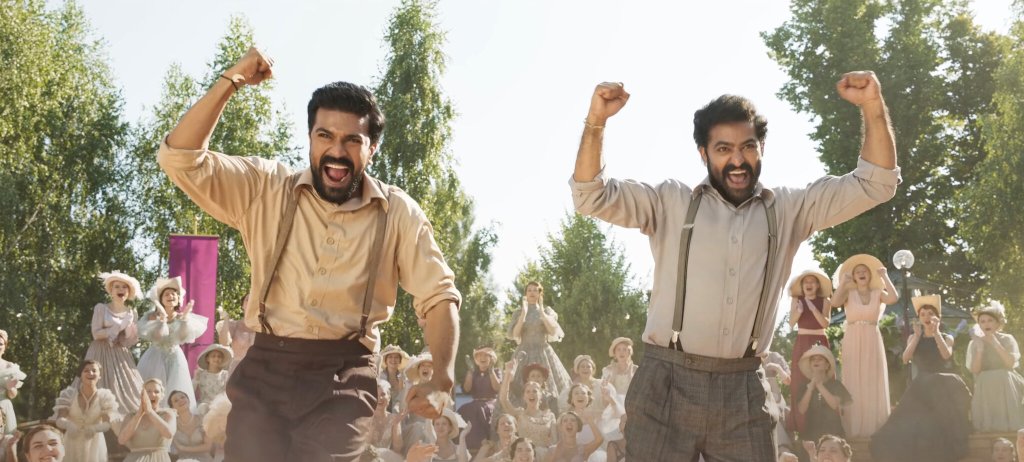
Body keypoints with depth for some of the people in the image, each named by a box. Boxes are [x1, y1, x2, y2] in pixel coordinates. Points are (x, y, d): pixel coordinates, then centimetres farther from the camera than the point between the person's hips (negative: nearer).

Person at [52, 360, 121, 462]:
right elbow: (59, 419, -12)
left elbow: (108, 423, -16)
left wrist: (95, 428, -38)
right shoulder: (69, 393, -6)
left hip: (94, 444, 0)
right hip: (72, 443, 0)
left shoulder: (105, 396, -8)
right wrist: (68, 425, -35)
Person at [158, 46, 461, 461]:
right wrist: (230, 82, -8)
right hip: (266, 367, 1)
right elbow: (180, 159, -2)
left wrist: (442, 380, -9)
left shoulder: (398, 214, 5)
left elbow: (439, 295, 5)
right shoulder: (266, 189, 7)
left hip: (344, 375, -1)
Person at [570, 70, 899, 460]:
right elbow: (591, 196, 0)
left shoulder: (787, 210, 11)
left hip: (743, 388, 1)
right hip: (667, 383, -1)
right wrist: (596, 121, -14)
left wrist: (873, 107, -4)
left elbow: (875, 184, 10)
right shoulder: (672, 203, 7)